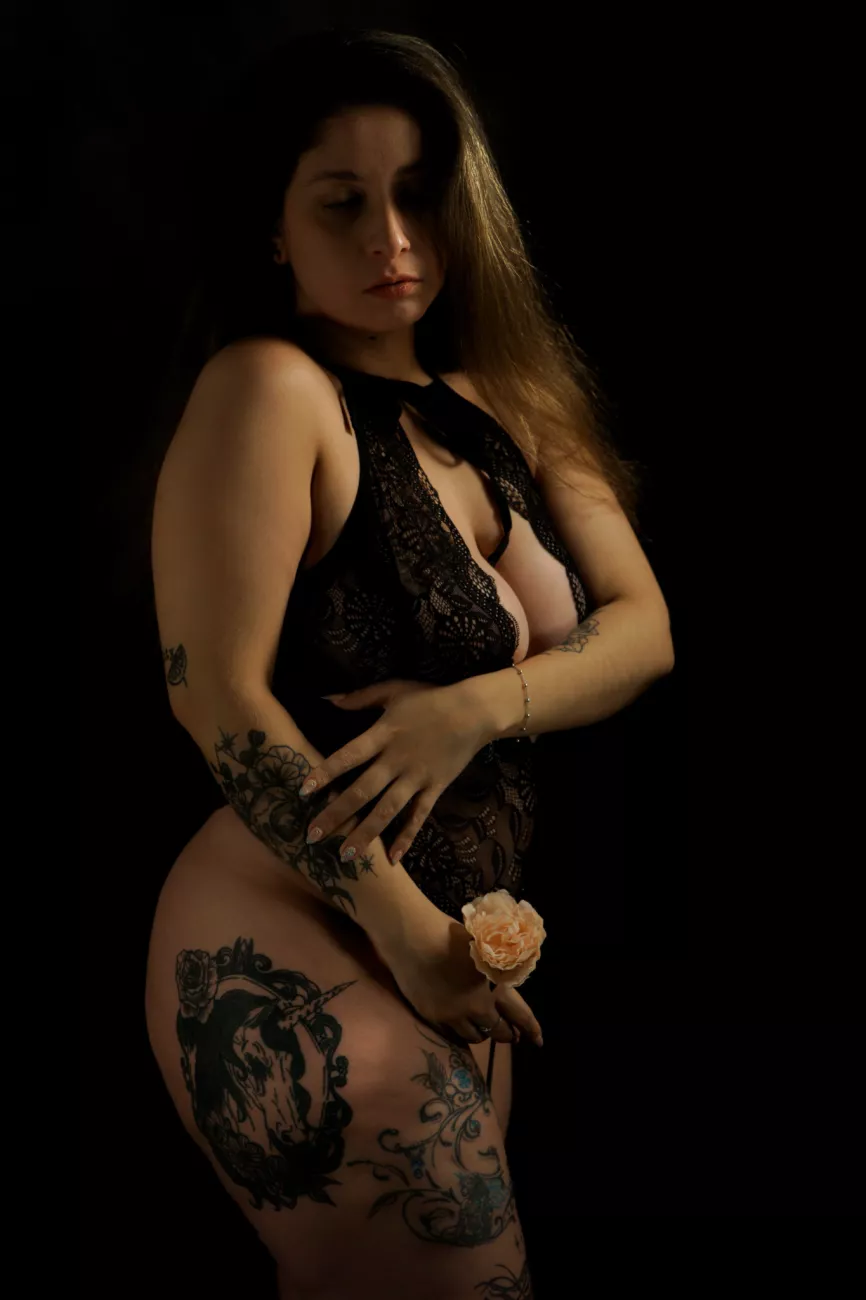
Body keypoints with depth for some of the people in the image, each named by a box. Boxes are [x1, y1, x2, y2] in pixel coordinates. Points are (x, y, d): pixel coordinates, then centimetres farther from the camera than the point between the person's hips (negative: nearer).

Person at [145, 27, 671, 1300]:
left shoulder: (483, 407, 10)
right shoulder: (271, 388, -12)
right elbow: (217, 693, -18)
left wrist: (485, 704, -17)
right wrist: (407, 928, -15)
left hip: (451, 958, 7)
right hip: (291, 954, -7)